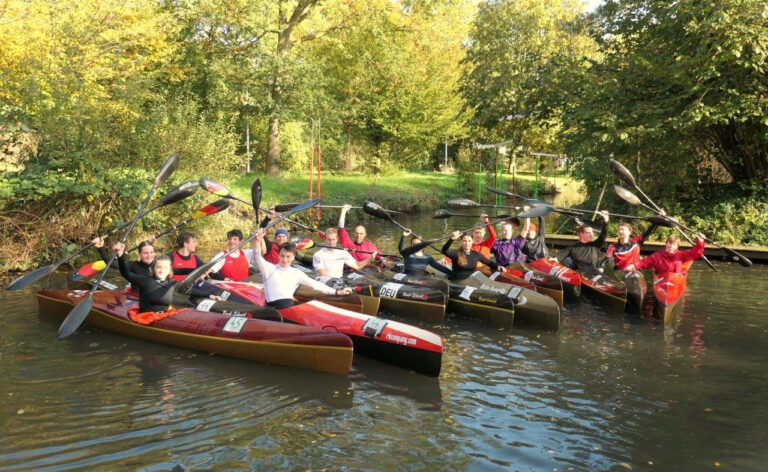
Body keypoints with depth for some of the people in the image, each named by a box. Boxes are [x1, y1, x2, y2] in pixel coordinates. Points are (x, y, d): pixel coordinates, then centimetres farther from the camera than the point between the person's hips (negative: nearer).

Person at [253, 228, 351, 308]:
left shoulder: (296, 273, 14)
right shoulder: (270, 268, 1)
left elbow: (315, 284, 16)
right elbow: (258, 259, -17)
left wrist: (337, 292, 13)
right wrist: (258, 241, -36)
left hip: (291, 305, 6)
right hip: (275, 308, -6)